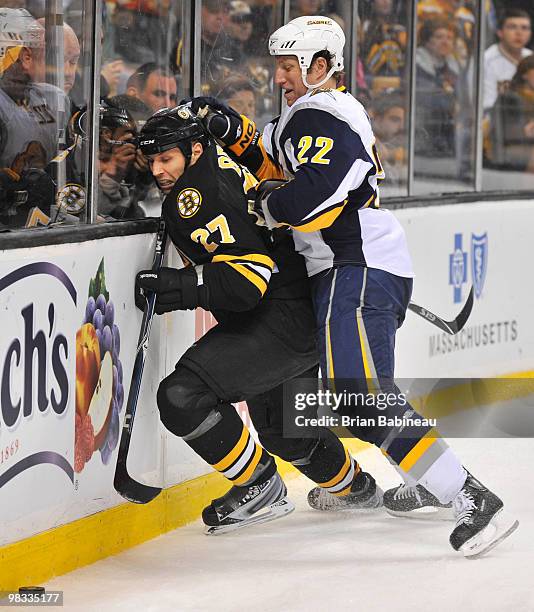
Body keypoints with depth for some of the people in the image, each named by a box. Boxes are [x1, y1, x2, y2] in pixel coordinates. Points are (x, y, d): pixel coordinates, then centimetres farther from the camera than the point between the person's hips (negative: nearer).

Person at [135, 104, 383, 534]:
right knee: (279, 426, 31)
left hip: (285, 317, -11)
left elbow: (249, 277, -29)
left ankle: (260, 487, -9)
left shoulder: (197, 193, -20)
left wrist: (177, 286, -31)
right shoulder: (215, 160, 9)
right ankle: (356, 489, 54)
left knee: (183, 396, -22)